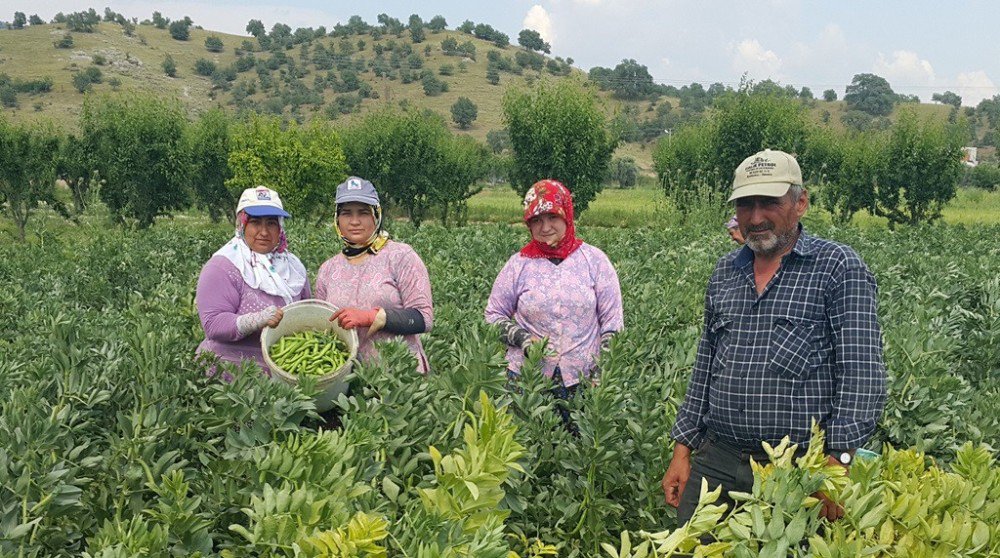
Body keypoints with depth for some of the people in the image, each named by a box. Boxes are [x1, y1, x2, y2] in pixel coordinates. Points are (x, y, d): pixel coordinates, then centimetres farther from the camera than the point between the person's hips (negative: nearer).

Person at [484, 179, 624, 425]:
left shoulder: (594, 260, 0)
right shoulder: (518, 264, 1)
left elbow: (612, 322, 2)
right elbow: (494, 314, 8)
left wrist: (602, 372, -6)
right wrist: (522, 339, -10)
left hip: (582, 378, 0)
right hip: (526, 377, 1)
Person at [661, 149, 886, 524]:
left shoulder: (839, 268, -6)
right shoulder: (724, 272, 12)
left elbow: (862, 375, -12)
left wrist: (838, 461, -20)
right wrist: (683, 450, 12)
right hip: (716, 462, 5)